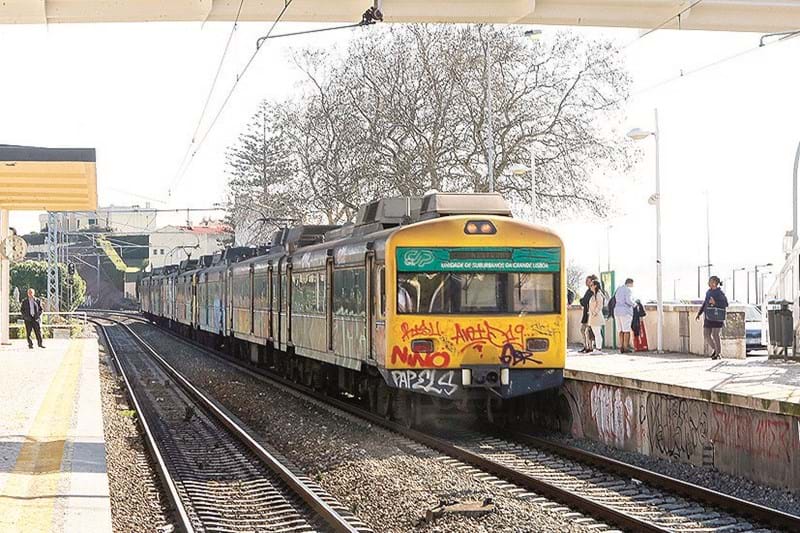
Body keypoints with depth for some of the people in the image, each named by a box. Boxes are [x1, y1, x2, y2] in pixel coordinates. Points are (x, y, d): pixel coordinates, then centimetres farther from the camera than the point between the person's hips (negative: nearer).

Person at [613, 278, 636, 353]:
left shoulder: (619, 288, 14)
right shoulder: (628, 290, -10)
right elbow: (628, 300, -20)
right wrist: (634, 304, -2)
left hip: (617, 310, 8)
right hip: (626, 311, -8)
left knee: (621, 330, 11)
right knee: (626, 330, -3)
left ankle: (621, 347, 9)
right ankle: (626, 348, -5)